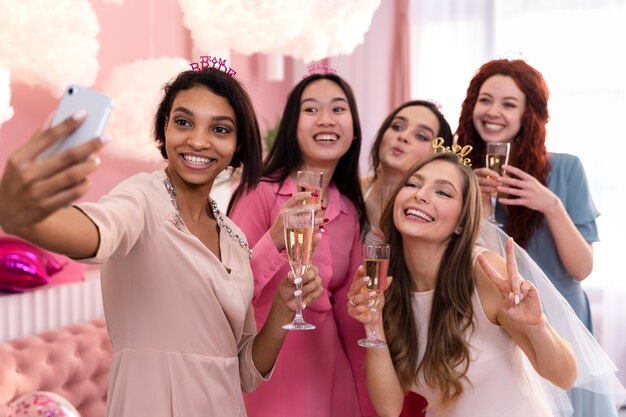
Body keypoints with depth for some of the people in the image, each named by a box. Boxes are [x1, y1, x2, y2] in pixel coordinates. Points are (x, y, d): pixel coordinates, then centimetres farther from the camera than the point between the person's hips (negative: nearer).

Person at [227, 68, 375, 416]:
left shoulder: (351, 212, 4)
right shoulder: (260, 193, -13)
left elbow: (349, 311, 10)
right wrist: (275, 241, -33)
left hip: (328, 367, 6)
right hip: (267, 365, -5)